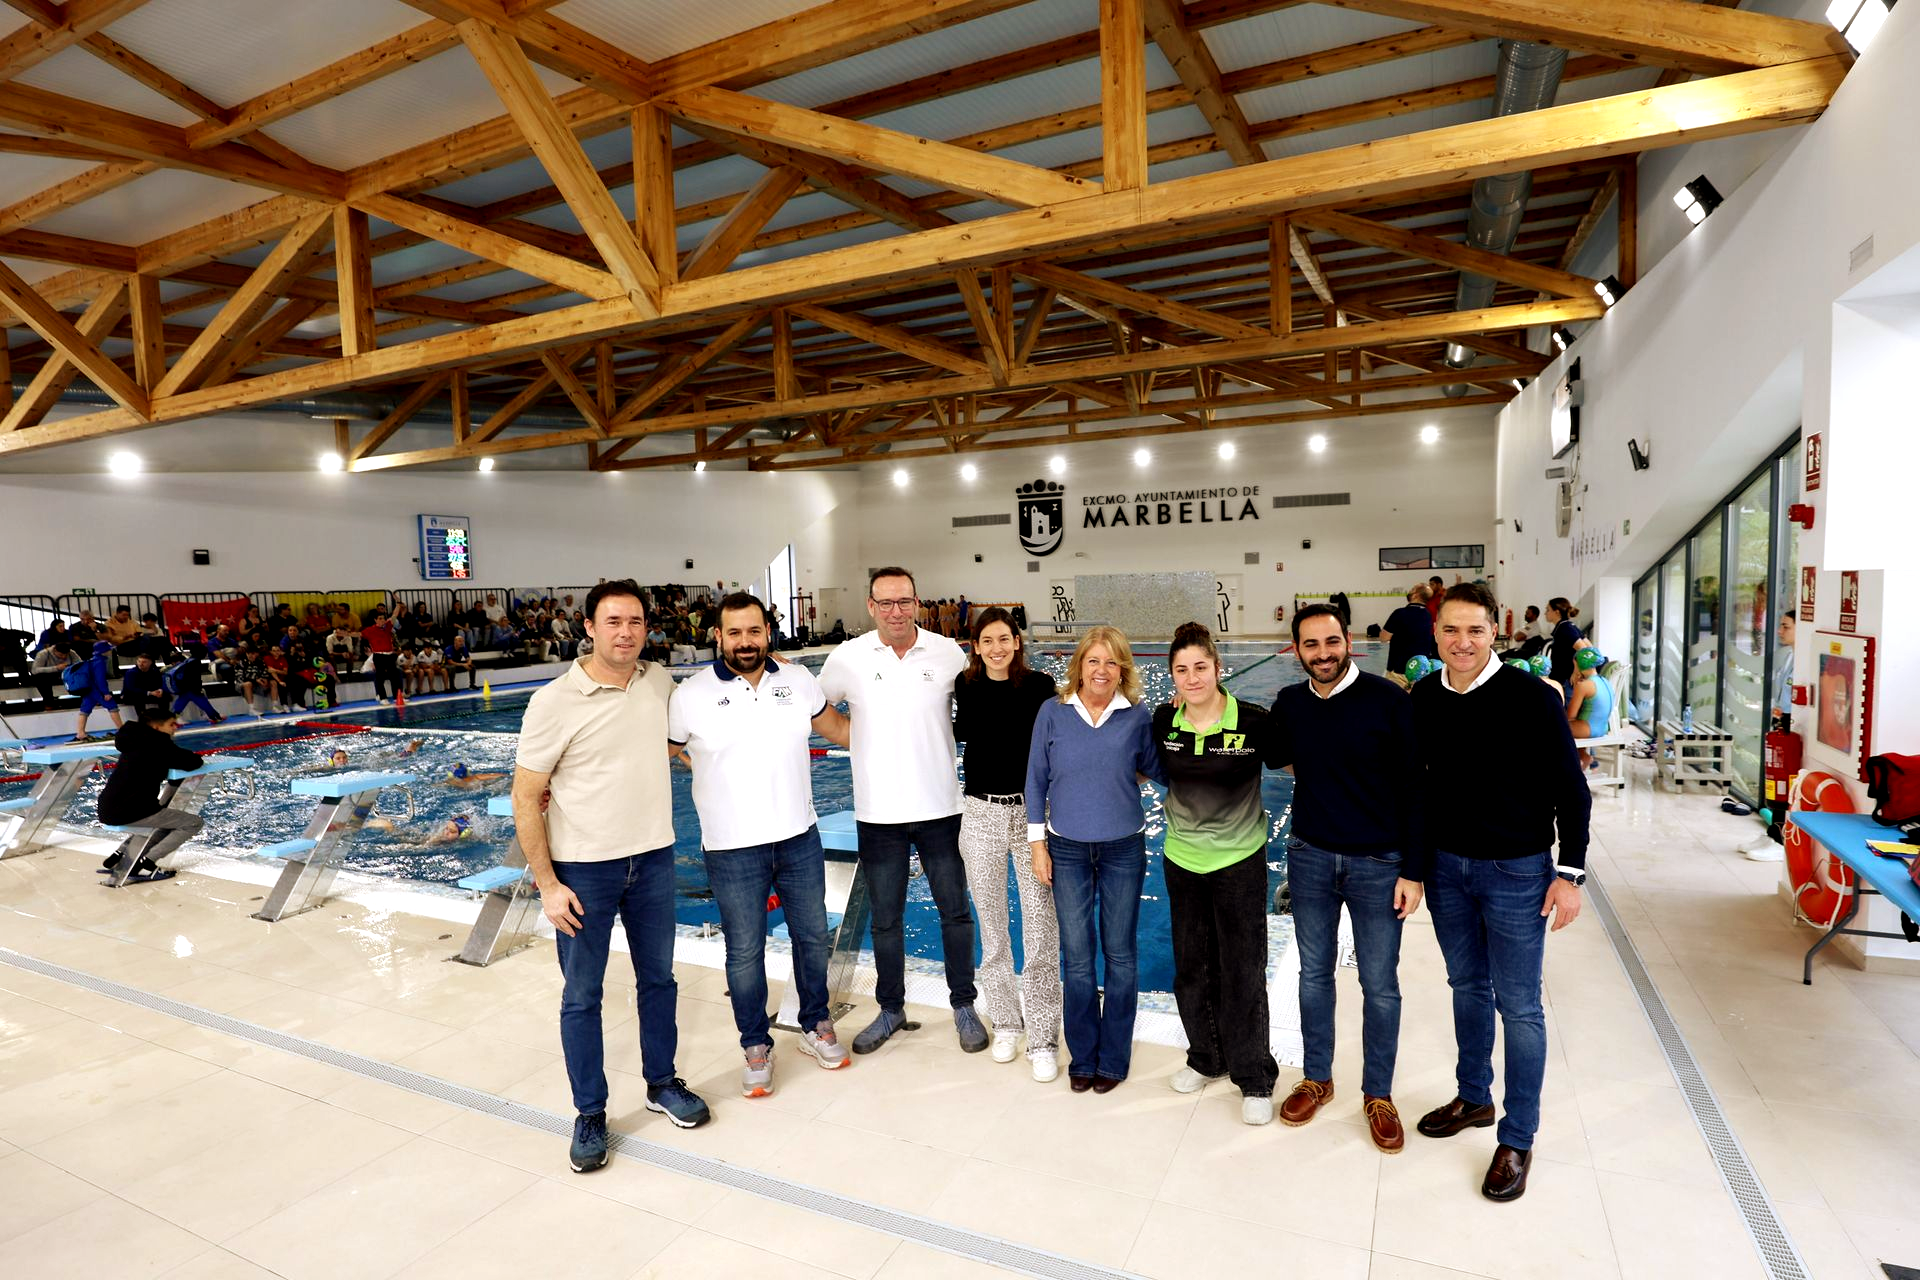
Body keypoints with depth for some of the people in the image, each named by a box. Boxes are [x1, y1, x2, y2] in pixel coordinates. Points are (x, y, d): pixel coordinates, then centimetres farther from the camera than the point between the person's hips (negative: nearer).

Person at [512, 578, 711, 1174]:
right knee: (581, 996, 10)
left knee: (658, 979, 18)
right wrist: (547, 885, -12)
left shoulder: (659, 681, -2)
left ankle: (662, 1084, 38)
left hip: (653, 858, 4)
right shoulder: (554, 702, -16)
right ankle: (590, 1116, 28)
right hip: (584, 869, -4)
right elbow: (525, 799, -11)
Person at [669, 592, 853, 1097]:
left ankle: (817, 1026, 39)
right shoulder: (692, 694, -10)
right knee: (744, 953, 10)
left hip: (799, 838, 3)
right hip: (733, 848, -3)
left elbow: (837, 727, 14)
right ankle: (756, 1047, 32)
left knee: (812, 936, 17)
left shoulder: (798, 679, -1)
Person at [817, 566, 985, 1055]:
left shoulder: (949, 653, -5)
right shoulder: (848, 658, -6)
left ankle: (964, 1006, 32)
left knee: (955, 913, 13)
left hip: (940, 808, 0)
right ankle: (891, 1010, 34)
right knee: (885, 920, 15)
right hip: (878, 813, 0)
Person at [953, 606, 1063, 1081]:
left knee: (1040, 927, -1)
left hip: (1031, 812, -2)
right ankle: (1005, 1021, 32)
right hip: (981, 814, 3)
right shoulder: (966, 687, 1)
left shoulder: (1040, 686, -7)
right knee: (992, 926, 13)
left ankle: (1043, 1039, 13)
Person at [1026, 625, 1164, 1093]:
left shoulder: (1137, 716, -5)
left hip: (1123, 849, 0)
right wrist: (1038, 846, -1)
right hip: (1067, 850, 0)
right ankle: (1082, 1057, 26)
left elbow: (1160, 770, 4)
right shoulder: (1053, 713, -5)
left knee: (1119, 954, 11)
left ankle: (1113, 1058, 28)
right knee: (1077, 957, 8)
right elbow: (1036, 781, 0)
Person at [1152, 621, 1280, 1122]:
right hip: (1182, 859, 4)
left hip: (1239, 860, -3)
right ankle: (1206, 1058, 38)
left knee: (1243, 972, 6)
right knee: (1191, 965, 16)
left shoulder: (1254, 722, -17)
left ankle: (1254, 1079, 25)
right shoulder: (1164, 721, -7)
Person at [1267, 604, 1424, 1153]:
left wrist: (1414, 870, -10)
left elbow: (1412, 789, -11)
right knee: (1314, 973, 16)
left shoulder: (1389, 701, -14)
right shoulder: (1289, 704, -1)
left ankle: (1378, 1094, 31)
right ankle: (1316, 1078, 36)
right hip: (1310, 858, 4)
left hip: (1379, 864, -3)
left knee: (1380, 985, 11)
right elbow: (1270, 758, 19)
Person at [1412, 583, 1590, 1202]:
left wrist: (1569, 873, -12)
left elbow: (1571, 790, -10)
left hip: (1516, 871, -4)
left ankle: (1517, 1140, 21)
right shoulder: (1423, 697, -2)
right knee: (1468, 987, 19)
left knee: (1518, 1006, 6)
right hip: (1446, 866, 5)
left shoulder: (1530, 696, -16)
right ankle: (1473, 1098, 38)